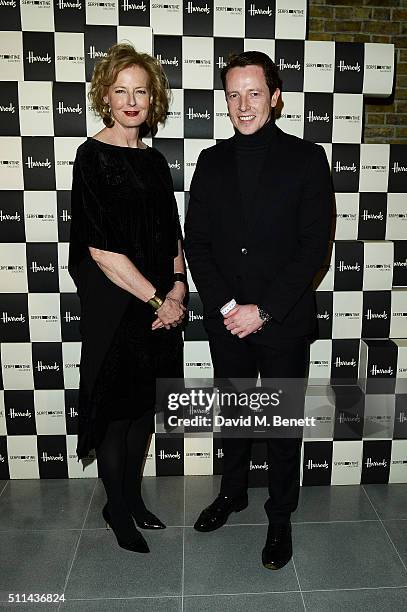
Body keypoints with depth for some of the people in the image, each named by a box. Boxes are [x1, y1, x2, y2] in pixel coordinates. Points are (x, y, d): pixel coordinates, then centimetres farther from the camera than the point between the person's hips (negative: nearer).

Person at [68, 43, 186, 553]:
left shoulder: (155, 161, 10)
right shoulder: (93, 157, -10)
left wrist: (178, 287, -4)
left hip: (159, 304, 6)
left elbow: (172, 237, 12)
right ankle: (116, 509, 29)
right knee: (116, 406, 7)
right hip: (113, 305, -6)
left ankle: (133, 496, 36)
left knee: (144, 403, 15)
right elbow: (101, 250, -17)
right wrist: (159, 299, -14)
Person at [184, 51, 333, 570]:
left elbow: (314, 246, -10)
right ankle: (233, 491, 42)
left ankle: (280, 517, 31)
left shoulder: (306, 158, -4)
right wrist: (226, 304, -11)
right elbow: (196, 241, 2)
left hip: (285, 322, -3)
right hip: (226, 320, 3)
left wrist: (263, 310, -15)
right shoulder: (212, 161, 5)